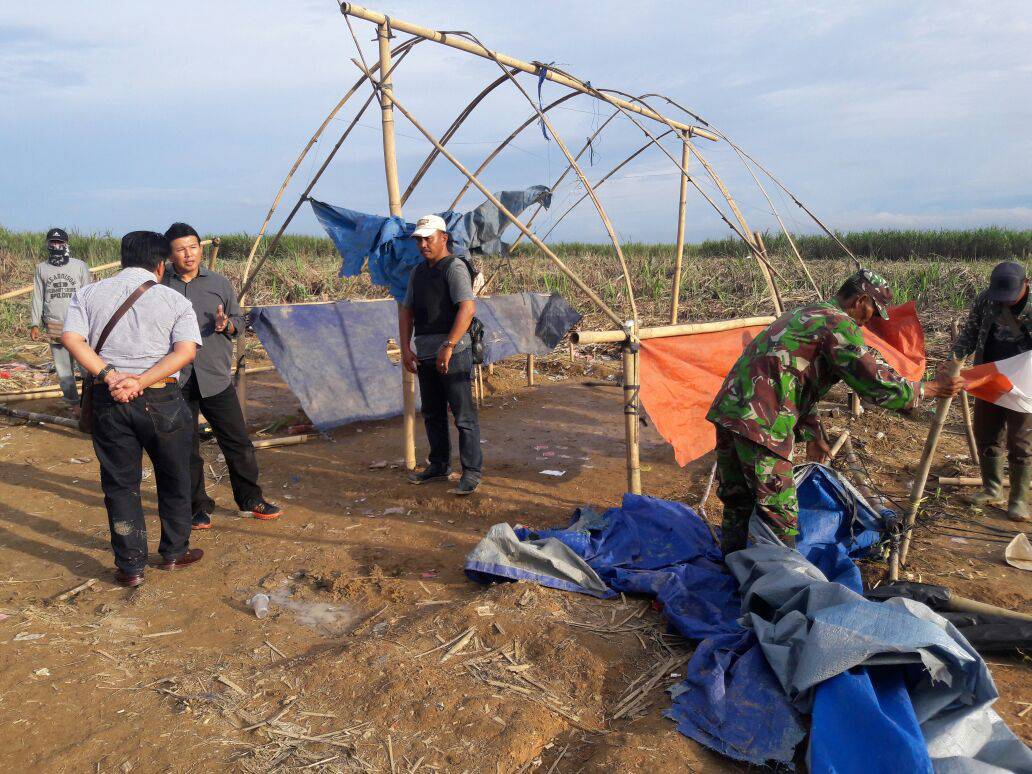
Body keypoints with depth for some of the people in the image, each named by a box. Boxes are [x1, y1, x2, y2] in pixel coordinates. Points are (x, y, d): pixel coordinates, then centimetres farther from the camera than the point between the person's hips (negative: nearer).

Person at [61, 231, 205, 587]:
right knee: (173, 478, 16)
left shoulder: (88, 294, 8)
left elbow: (72, 338, -7)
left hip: (107, 400, 2)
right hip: (161, 399, -2)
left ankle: (130, 565, 17)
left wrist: (109, 375, -14)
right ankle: (174, 552, 28)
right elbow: (185, 351, -13)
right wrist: (141, 381, -16)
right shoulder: (175, 300, 2)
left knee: (120, 483, 12)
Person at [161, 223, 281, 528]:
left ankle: (251, 499, 22)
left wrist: (227, 325, -10)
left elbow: (239, 321, 11)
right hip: (177, 381, -1)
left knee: (238, 443, 6)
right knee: (186, 449, 9)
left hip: (217, 377, 1)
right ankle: (198, 507, 23)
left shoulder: (219, 283, 5)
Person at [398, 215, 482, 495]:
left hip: (452, 353, -8)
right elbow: (406, 311, 18)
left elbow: (468, 308, -21)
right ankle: (439, 466, 28)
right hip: (424, 353, 8)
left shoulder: (455, 267, -9)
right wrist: (405, 348, 7)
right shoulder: (417, 271, 17)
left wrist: (448, 347, -25)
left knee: (463, 415, -5)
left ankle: (471, 472, 1)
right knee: (432, 414, 15)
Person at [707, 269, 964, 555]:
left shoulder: (805, 315, 26)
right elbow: (877, 383, -7)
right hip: (760, 422, -10)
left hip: (727, 407, 10)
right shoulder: (839, 324, -4)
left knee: (737, 503, 21)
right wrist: (929, 388, 9)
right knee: (779, 514, 0)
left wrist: (813, 435, 31)